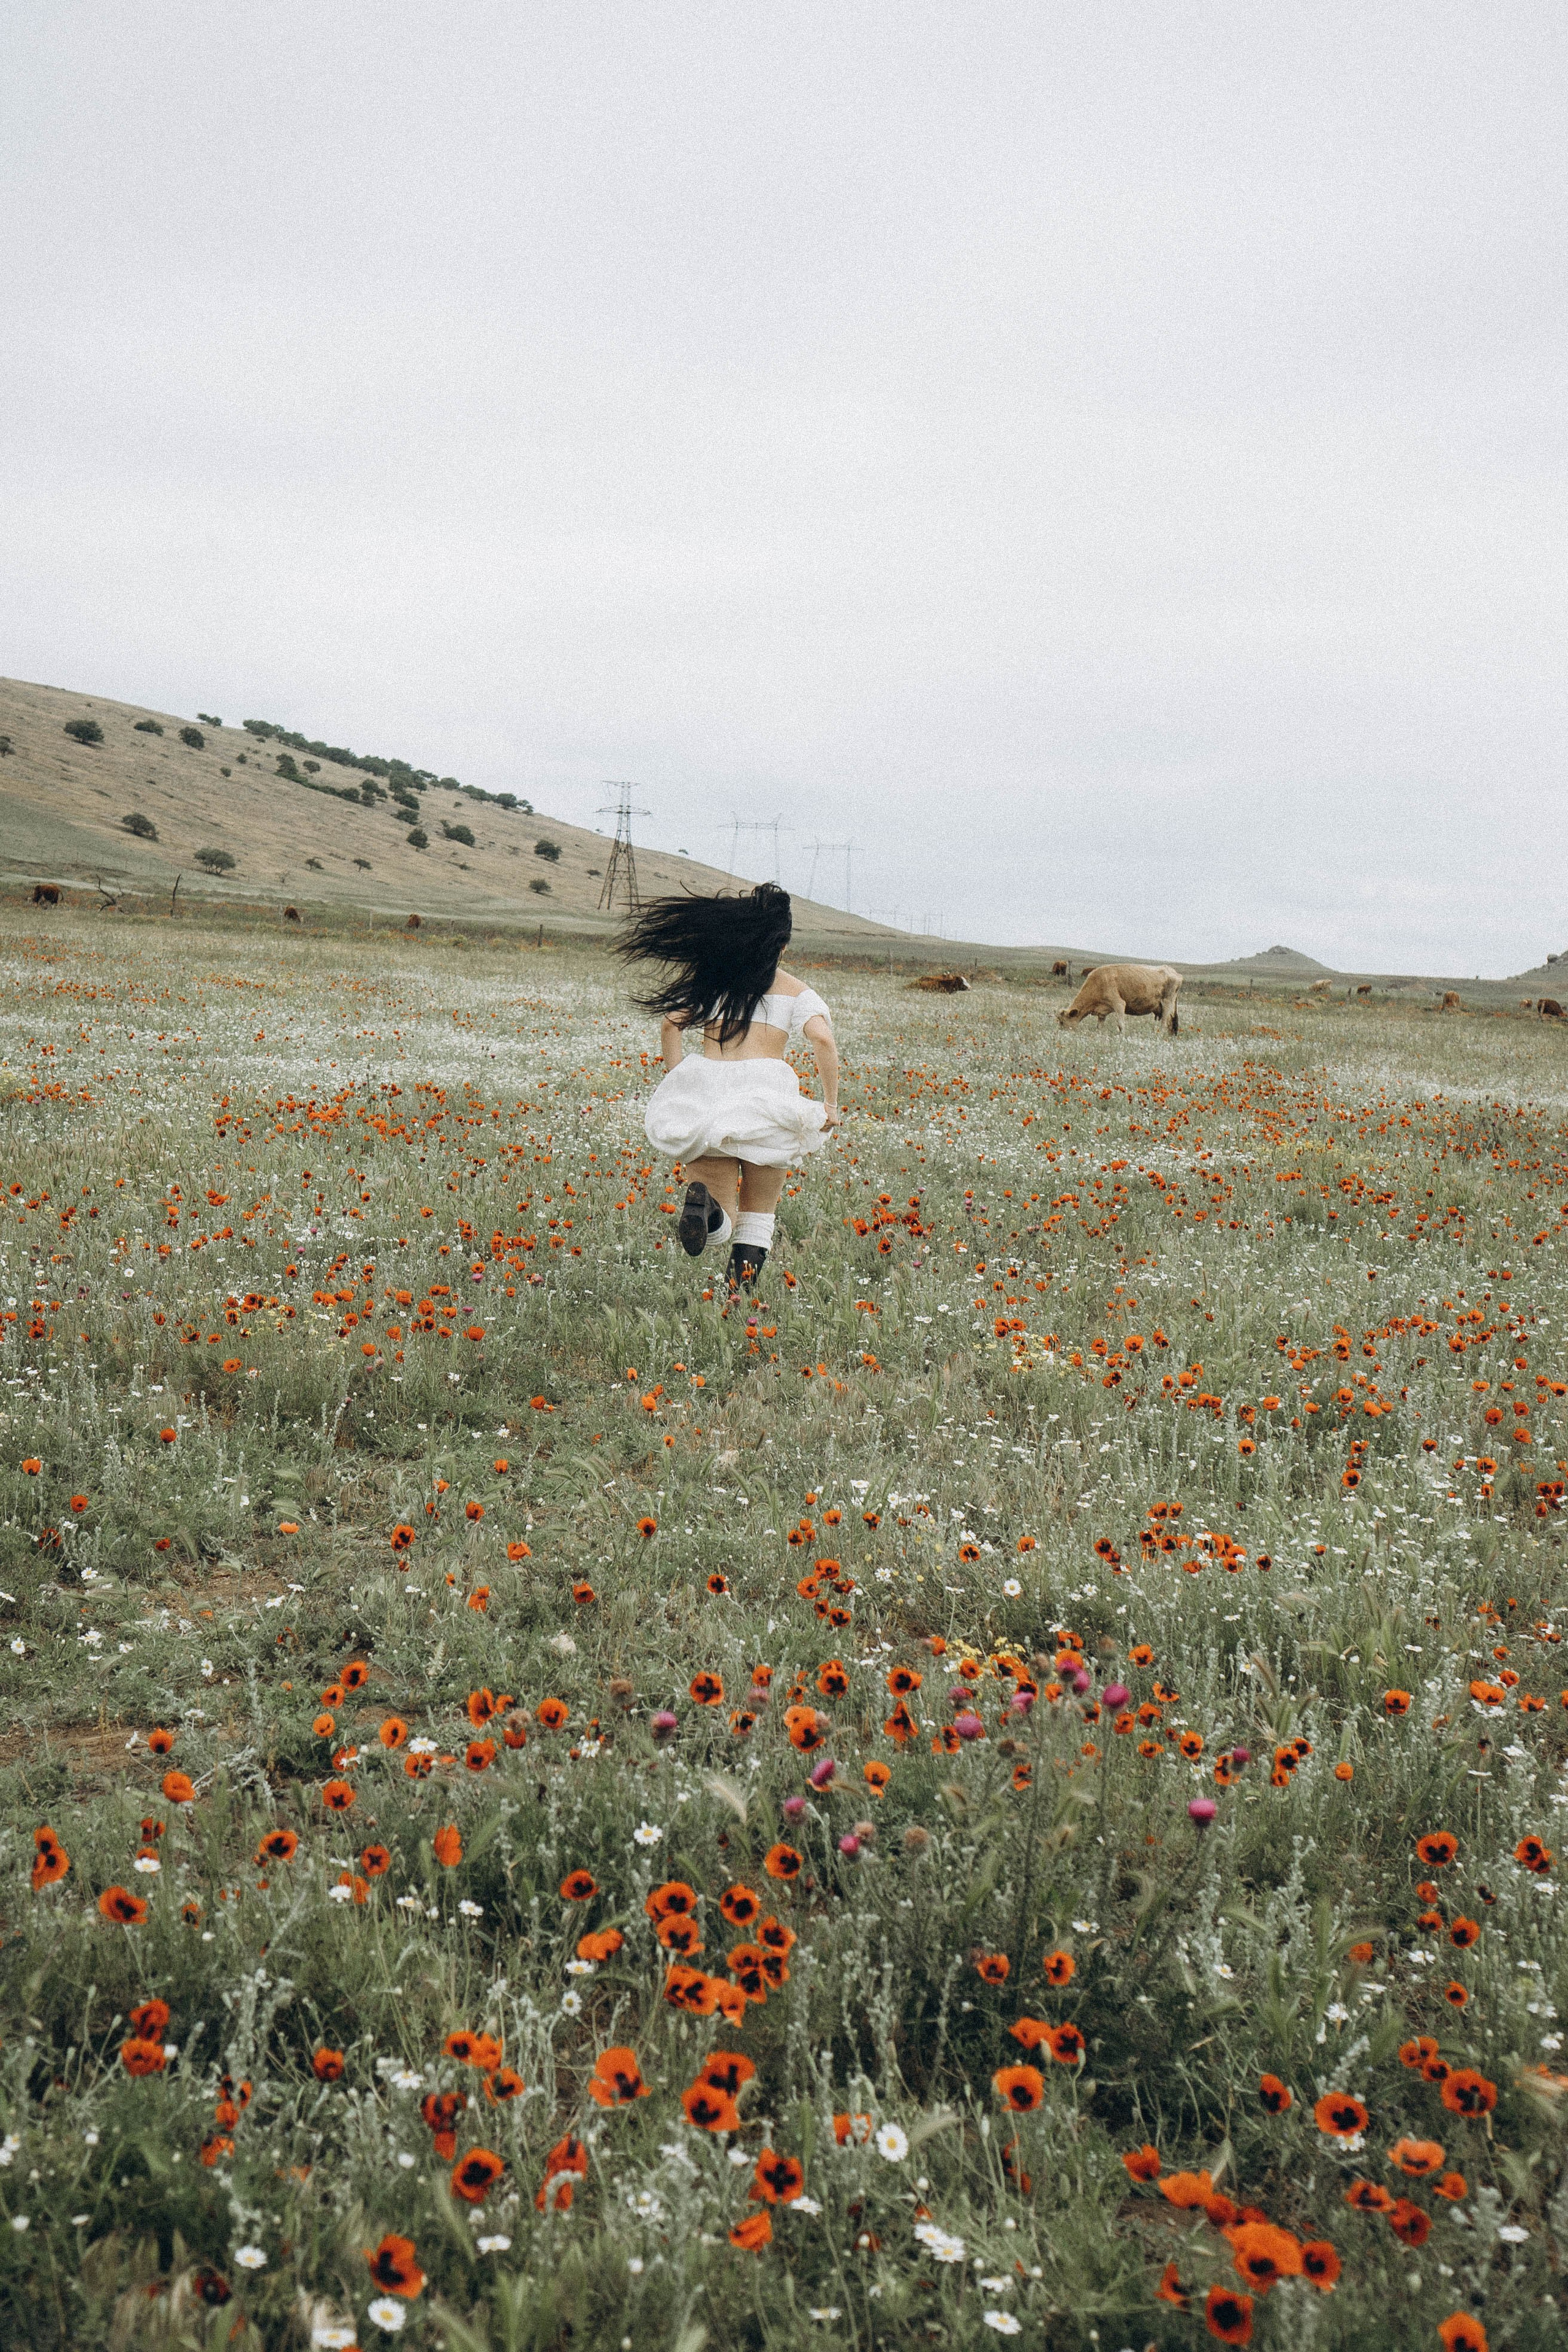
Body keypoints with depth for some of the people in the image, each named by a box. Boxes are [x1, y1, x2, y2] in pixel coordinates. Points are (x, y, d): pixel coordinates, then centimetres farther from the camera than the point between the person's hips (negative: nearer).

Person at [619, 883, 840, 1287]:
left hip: (706, 1094, 1)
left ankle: (701, 1199, -29)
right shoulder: (796, 991, 10)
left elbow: (671, 1023, 5)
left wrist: (675, 1084, 9)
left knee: (720, 1227, 6)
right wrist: (831, 1104, 0)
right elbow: (823, 1039, -6)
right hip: (766, 1094, -1)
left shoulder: (708, 977, 17)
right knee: (757, 1217, 18)